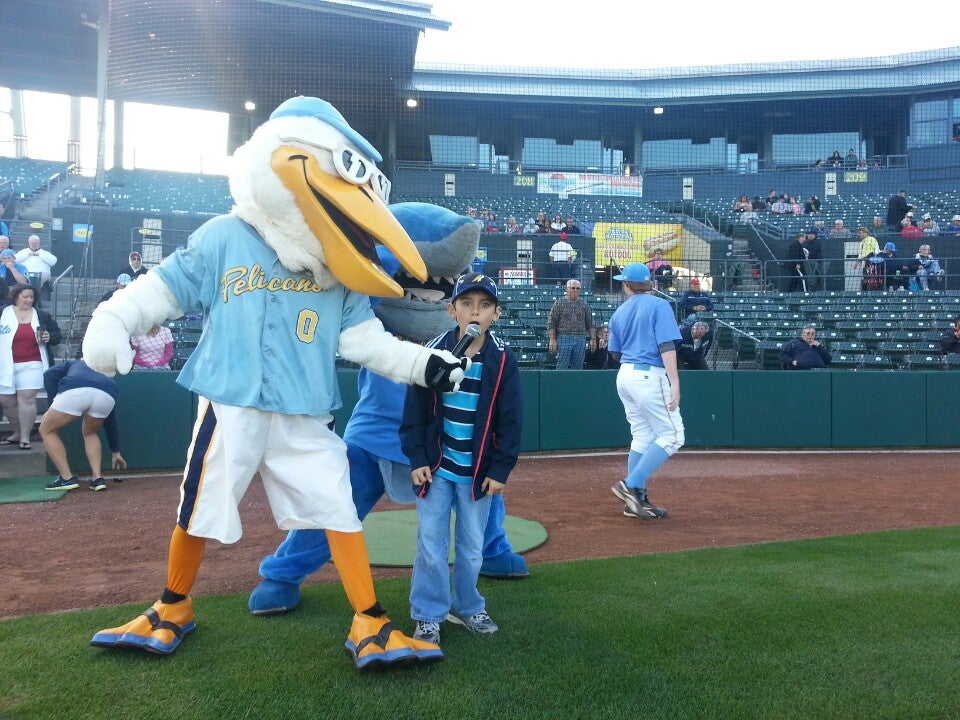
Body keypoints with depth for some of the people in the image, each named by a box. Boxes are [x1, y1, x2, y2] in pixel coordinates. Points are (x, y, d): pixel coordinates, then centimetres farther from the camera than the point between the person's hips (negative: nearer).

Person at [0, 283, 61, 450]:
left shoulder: (42, 316, 5)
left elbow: (57, 334, 11)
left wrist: (49, 337, -10)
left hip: (31, 365, -2)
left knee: (27, 398, -10)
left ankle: (25, 437, -3)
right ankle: (18, 432, 26)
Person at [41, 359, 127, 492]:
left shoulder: (72, 364, 41)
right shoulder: (104, 377, 43)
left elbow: (50, 375, 15)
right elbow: (111, 421, 46)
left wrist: (53, 404, 19)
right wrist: (116, 453, 52)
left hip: (74, 391, -3)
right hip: (106, 396, 3)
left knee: (47, 430, 22)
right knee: (89, 432, 33)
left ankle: (67, 479, 18)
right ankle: (97, 478, 20)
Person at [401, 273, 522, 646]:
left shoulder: (502, 360, -5)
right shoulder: (433, 353, -6)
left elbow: (510, 420, -2)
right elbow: (415, 412, -2)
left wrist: (500, 470, -5)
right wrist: (417, 458, -7)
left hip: (478, 471, 1)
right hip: (436, 467, 0)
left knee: (472, 545, 12)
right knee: (431, 542, 3)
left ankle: (467, 607, 32)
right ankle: (428, 616, 18)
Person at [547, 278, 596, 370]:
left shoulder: (584, 305, 12)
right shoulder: (559, 303, 3)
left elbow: (590, 324, 14)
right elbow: (551, 323, -1)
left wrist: (593, 339, 6)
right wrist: (552, 340, -8)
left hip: (580, 340, 3)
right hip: (564, 338, -3)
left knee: (578, 367, 5)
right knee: (562, 367, -5)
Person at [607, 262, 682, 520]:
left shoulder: (618, 313, 13)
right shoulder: (659, 306, -4)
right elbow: (667, 346, -15)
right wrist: (674, 382, -19)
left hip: (625, 376, 7)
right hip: (650, 376, -7)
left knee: (642, 438, 12)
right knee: (672, 436, -2)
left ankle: (638, 500, 13)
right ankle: (631, 486, -10)